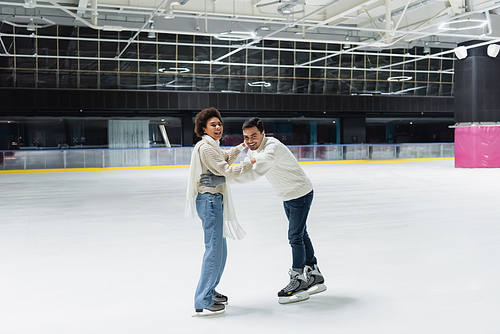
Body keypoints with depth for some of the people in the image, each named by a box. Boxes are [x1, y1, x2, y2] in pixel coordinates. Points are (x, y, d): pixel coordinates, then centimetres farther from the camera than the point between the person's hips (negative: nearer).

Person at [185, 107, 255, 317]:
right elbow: (226, 171, -18)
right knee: (214, 249, -11)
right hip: (209, 200, -11)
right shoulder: (205, 147, -14)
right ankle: (203, 302, -7)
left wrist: (243, 146, 38)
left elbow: (226, 158, 39)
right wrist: (249, 163, -7)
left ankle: (209, 292, 29)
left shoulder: (212, 146, 18)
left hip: (215, 200, 11)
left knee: (220, 249, 16)